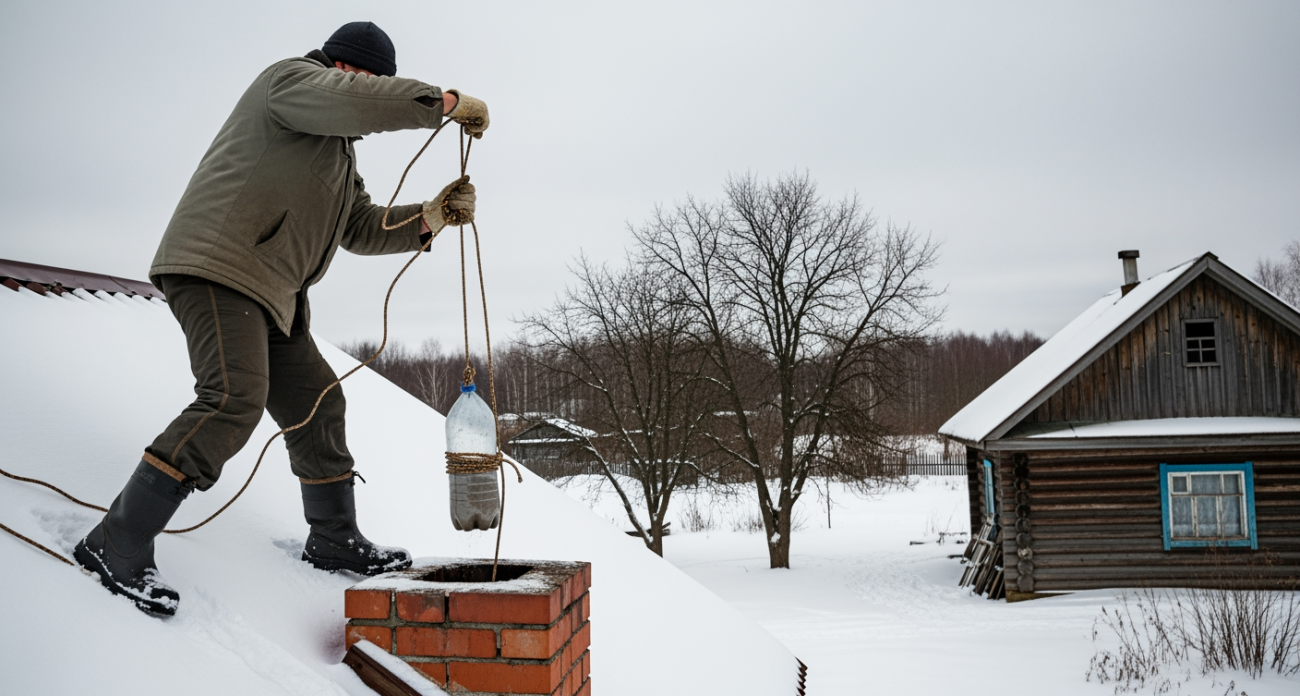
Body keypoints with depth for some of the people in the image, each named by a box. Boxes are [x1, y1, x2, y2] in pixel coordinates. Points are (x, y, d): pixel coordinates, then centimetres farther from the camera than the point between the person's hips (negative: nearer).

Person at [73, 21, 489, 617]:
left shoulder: (340, 153, 26)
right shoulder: (291, 79, -1)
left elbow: (361, 229, 21)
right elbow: (356, 100, -23)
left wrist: (429, 216, 6)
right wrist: (446, 102, -17)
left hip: (273, 297, 10)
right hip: (217, 266, -10)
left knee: (316, 405, 12)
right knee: (234, 400, -25)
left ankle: (334, 539, 26)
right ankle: (117, 546, -20)